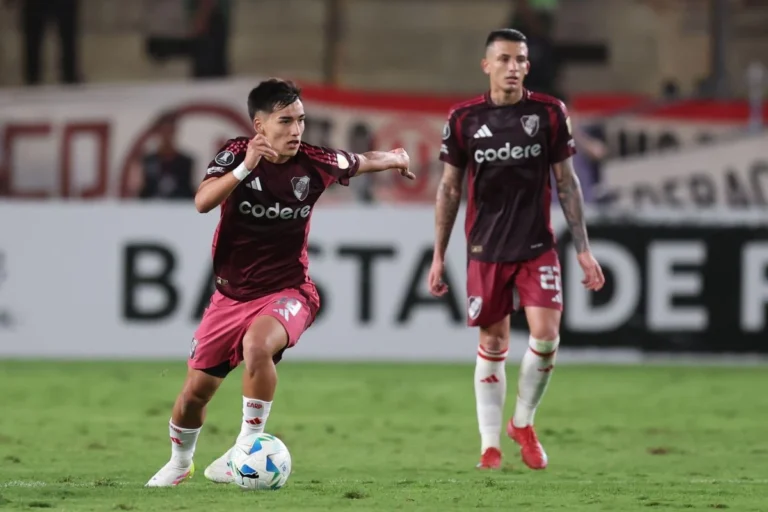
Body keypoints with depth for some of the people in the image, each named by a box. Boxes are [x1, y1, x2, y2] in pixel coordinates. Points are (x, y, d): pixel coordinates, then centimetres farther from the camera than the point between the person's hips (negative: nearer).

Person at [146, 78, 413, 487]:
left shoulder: (314, 163, -9)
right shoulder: (237, 154, -13)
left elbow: (363, 161, 14)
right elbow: (203, 202, -30)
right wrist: (246, 167, -43)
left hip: (287, 290, -1)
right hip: (232, 294, 2)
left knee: (257, 345, -36)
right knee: (196, 389, 5)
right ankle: (180, 462, 35)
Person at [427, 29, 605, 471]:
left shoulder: (550, 113, -1)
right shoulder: (464, 119, -1)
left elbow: (567, 183, 5)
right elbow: (450, 189, 6)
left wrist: (583, 248, 1)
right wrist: (439, 257, 5)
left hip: (537, 247, 0)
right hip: (486, 250, 0)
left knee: (546, 335, -12)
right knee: (493, 345, 3)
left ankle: (523, 422, 12)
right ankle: (490, 444, 12)